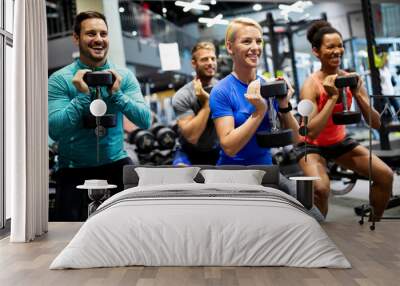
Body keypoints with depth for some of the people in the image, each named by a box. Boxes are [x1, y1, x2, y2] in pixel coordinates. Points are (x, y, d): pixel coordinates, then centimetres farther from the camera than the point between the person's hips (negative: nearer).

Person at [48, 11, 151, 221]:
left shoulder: (124, 76, 1)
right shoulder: (60, 79, -6)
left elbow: (145, 121, -7)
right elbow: (55, 131, -16)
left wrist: (117, 94, -19)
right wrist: (83, 95, -22)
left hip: (116, 165, 1)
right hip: (74, 170, -1)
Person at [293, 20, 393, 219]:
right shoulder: (311, 85, -22)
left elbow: (376, 124, -9)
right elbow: (311, 132, -32)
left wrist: (357, 94, -23)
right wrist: (332, 97, -32)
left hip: (340, 141, 6)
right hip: (312, 145, -5)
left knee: (385, 175, -4)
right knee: (321, 188, -31)